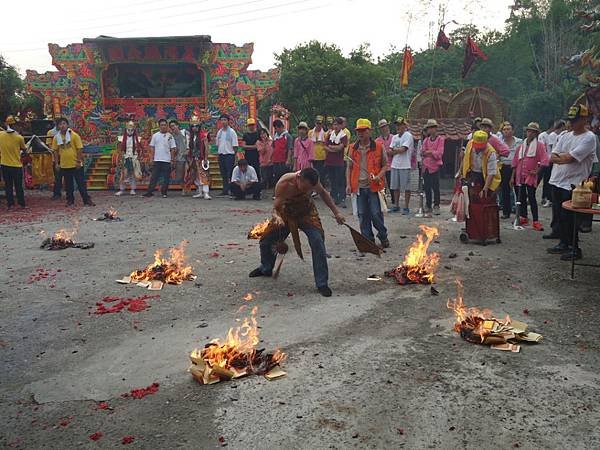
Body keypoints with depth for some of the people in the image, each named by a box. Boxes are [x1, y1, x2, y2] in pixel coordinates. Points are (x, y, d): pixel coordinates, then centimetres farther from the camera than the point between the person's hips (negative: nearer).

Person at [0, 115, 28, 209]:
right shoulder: (19, 137, -13)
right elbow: (24, 149, 2)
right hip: (17, 165, -2)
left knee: (8, 186, 11)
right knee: (19, 186, 8)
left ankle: (10, 204, 12)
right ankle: (21, 203, 14)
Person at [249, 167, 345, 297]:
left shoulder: (312, 181, -26)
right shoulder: (284, 183, -34)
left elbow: (323, 193, -3)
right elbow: (276, 208, -30)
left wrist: (336, 212, -3)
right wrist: (277, 217, -54)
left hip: (306, 212, 0)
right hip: (286, 212, 0)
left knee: (318, 242, -20)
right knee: (266, 241, 5)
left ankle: (322, 284, -11)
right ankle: (266, 269, 39)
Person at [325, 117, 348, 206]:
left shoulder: (344, 136, -5)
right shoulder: (330, 134, 10)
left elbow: (340, 147, -14)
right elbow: (325, 146, 5)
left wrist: (330, 146, -1)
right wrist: (334, 149, -11)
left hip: (339, 163, -5)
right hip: (329, 161, 5)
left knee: (340, 181, -2)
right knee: (332, 181, 11)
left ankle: (341, 199, 2)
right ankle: (334, 197, 19)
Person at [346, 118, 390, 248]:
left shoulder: (378, 147, -1)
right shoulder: (353, 148, 7)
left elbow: (385, 165, 3)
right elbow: (349, 168, 13)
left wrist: (378, 176, -13)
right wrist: (348, 184, 5)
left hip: (373, 186, -3)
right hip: (359, 187, 3)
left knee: (375, 213, -3)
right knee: (363, 215, 7)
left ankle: (383, 237, 19)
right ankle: (368, 240, 19)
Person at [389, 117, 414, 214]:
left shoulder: (408, 136, -5)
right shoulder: (394, 137, 16)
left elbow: (403, 149, -15)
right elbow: (390, 152, 10)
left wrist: (394, 150, 1)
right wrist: (398, 150, -7)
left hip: (405, 165, -7)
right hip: (394, 165, 7)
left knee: (406, 187, -2)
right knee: (395, 187, 10)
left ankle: (406, 207, 3)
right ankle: (396, 206, 19)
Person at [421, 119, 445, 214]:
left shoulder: (440, 139, 1)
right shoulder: (426, 140, 14)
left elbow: (439, 153, -9)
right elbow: (422, 153, 6)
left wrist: (428, 152, -7)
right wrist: (432, 153, -9)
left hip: (435, 167, -4)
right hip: (426, 167, 4)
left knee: (435, 188, -5)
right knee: (427, 188, 7)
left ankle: (436, 206, 2)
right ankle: (428, 206, 16)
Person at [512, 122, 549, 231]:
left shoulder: (539, 145, -2)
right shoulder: (521, 145, 13)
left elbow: (544, 160, -12)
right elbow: (515, 161, 15)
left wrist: (536, 171, -11)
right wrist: (513, 176, 12)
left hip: (531, 176, -5)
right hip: (520, 175, 5)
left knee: (531, 197, -8)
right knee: (522, 197, 11)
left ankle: (536, 221, -6)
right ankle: (523, 218, 23)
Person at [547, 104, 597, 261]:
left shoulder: (589, 138, -11)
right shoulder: (566, 136, 13)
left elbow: (569, 158, -20)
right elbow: (552, 157, 4)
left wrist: (559, 157, -3)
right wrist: (566, 157, -13)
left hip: (572, 184, -8)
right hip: (557, 181, 8)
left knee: (568, 217, -4)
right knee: (558, 215, 14)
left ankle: (574, 248, 8)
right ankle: (564, 243, 27)